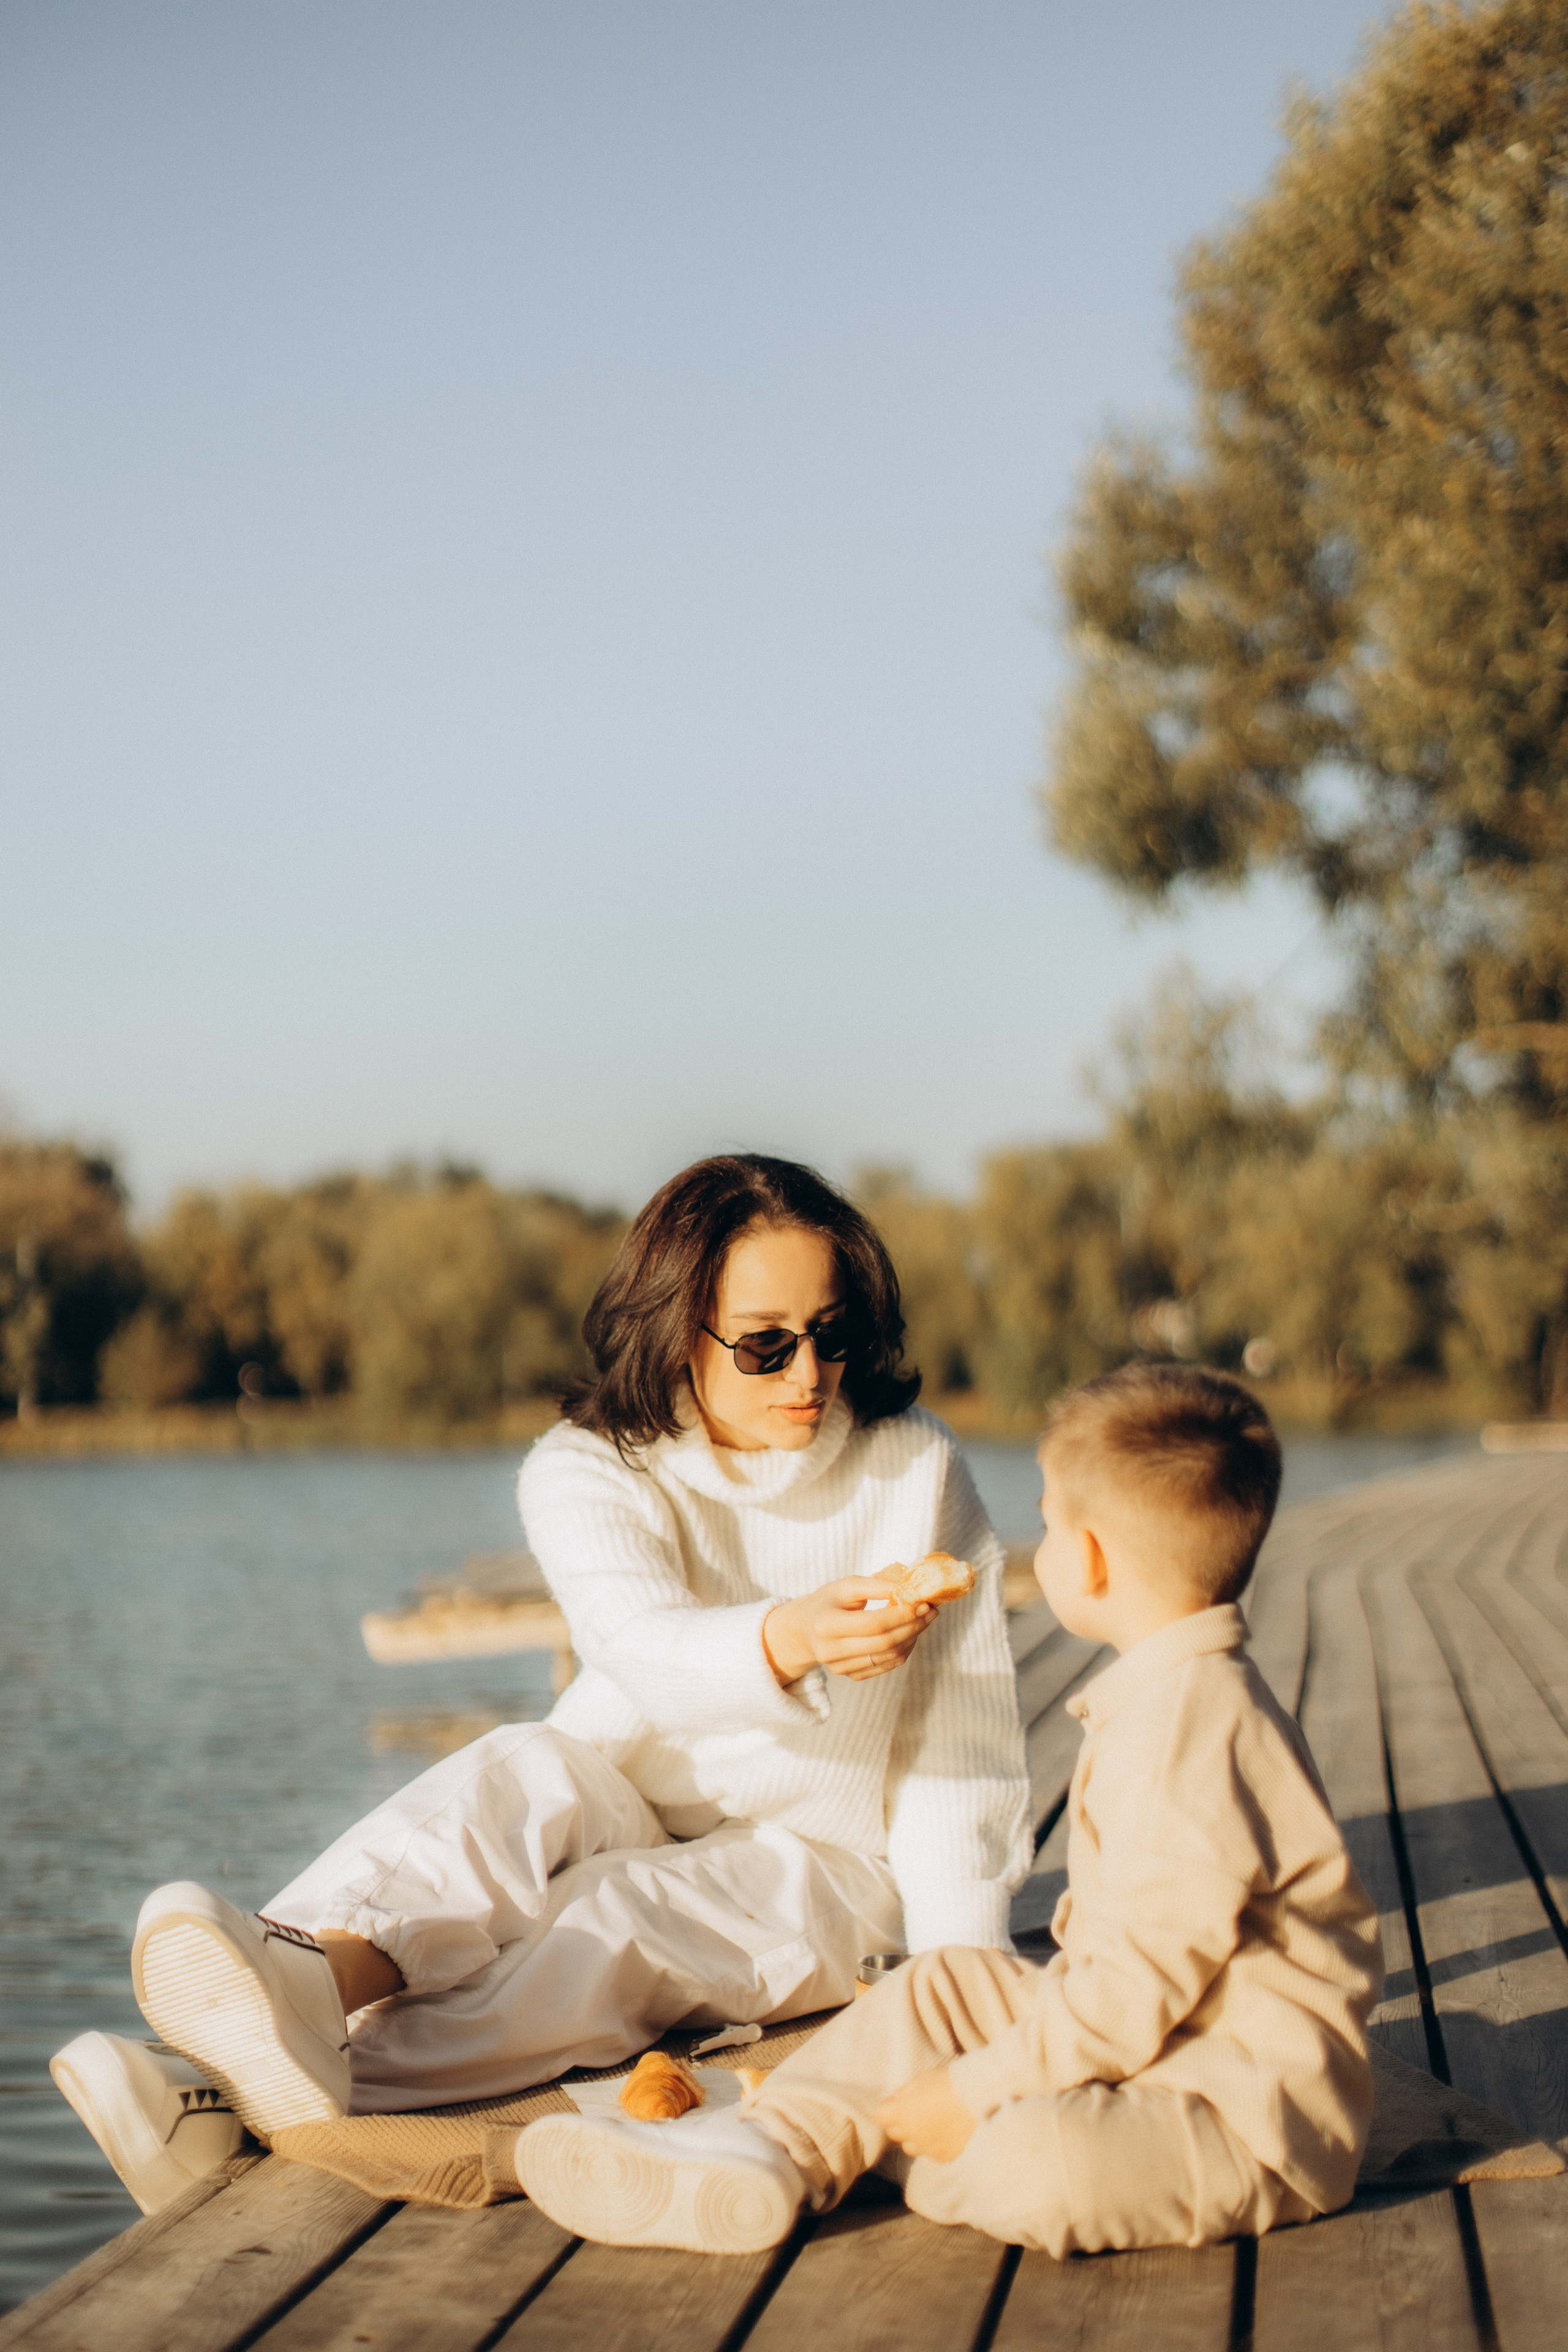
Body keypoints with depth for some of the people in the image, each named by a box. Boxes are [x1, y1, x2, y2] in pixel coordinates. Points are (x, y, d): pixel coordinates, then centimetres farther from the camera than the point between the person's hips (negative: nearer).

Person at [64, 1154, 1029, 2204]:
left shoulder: (917, 1467, -7)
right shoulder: (585, 1471, -9)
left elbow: (966, 1746, -6)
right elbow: (642, 1646, -31)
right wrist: (787, 1640, -53)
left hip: (820, 1859, -1)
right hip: (630, 1809, 1)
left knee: (608, 1921, -32)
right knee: (528, 1773, -32)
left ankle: (274, 2103, -55)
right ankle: (318, 1968, -63)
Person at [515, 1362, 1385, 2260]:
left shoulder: (1188, 1722, -22)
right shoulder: (1168, 1692, 14)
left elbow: (1148, 1976, -25)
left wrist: (981, 2091, -19)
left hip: (1256, 2117, -11)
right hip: (1164, 2046, 11)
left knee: (1034, 2161, -32)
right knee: (948, 1989, 14)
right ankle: (769, 2144, 1)